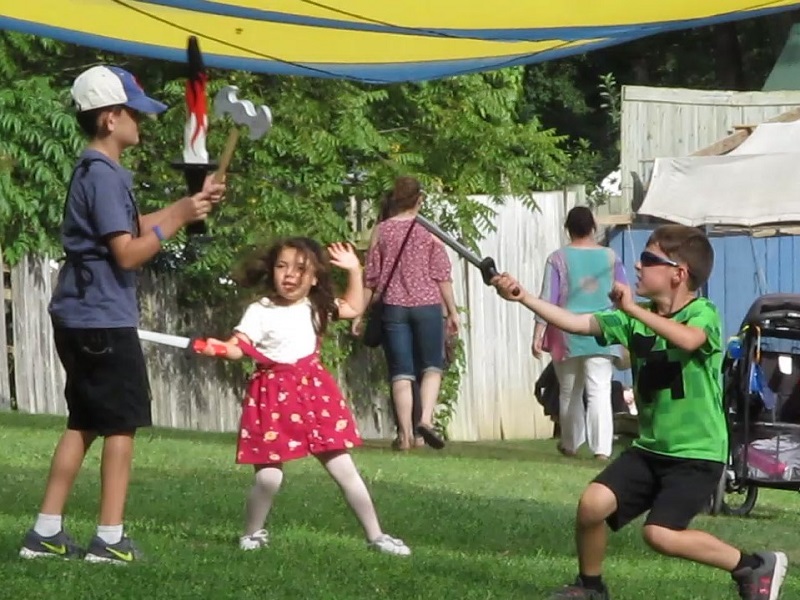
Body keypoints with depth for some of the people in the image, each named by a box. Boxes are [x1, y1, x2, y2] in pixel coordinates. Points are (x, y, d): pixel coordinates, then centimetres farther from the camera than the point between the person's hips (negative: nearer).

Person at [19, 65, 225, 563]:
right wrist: (178, 219, -15)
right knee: (121, 425, -4)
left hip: (80, 319, 10)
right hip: (105, 321, -10)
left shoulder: (96, 171, 15)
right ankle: (110, 539, -4)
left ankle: (46, 533, 12)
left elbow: (132, 228, 21)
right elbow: (128, 252, -20)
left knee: (84, 424, 13)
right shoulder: (104, 176, -16)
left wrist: (188, 204, 14)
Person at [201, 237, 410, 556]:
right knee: (268, 476, -10)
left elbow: (354, 308, 24)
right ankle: (252, 534, 14)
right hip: (274, 397, -4)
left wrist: (354, 271, 14)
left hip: (314, 391, 4)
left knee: (344, 469, 6)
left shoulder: (316, 307, 8)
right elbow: (238, 347, -21)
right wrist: (218, 348, -43)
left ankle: (376, 536, 13)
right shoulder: (260, 311, -8)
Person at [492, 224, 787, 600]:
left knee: (661, 533, -19)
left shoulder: (702, 314, -13)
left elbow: (688, 340, -36)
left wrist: (633, 309, -40)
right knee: (592, 504, -9)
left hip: (697, 454, -6)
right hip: (650, 447, 6)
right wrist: (522, 297, -6)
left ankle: (755, 566, -3)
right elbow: (575, 323, 2)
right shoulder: (634, 318, 6)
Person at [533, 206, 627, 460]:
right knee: (599, 391, -6)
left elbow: (548, 299, -5)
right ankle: (602, 448, -19)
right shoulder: (610, 257, 3)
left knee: (569, 392, 15)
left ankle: (570, 445, 28)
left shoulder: (558, 259, -2)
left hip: (567, 335, 0)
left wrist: (538, 334, -4)